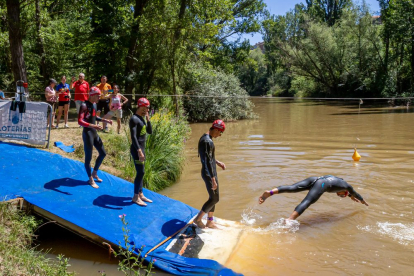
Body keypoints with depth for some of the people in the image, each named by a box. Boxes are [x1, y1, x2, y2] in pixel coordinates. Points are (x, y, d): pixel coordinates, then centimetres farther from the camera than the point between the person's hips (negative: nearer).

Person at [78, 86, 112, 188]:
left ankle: (94, 173, 35)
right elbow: (80, 121, -29)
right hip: (87, 133, -9)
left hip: (95, 133, 9)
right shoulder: (84, 106, -18)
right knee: (88, 157, 2)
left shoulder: (94, 104, 9)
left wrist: (104, 120, 19)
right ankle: (91, 179, 17)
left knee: (103, 153, 16)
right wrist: (93, 126, -40)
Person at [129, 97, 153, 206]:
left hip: (142, 148, 9)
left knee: (141, 172, 13)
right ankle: (135, 197, 2)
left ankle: (140, 194, 22)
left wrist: (148, 119, 1)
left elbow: (150, 132, 14)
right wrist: (139, 151, -30)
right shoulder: (134, 119, -16)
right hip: (137, 149, -9)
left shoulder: (142, 118, 12)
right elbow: (133, 137, -23)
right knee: (141, 172, -8)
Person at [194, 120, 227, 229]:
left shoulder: (204, 138, 10)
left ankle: (210, 222, 26)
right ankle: (198, 219, 10)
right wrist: (213, 179, -27)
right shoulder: (208, 141, -23)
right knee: (214, 199, -1)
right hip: (209, 174, -10)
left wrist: (218, 162, 23)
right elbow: (207, 161, -27)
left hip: (210, 173, 10)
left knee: (213, 198, 16)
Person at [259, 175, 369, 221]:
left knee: (291, 188, -11)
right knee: (306, 202, -24)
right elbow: (355, 193, 47)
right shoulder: (346, 185, 28)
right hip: (321, 185, -7)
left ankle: (269, 192, -33)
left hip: (315, 179, 7)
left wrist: (351, 197, 81)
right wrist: (364, 202, 66)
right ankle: (288, 221, -45)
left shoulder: (336, 179, 44)